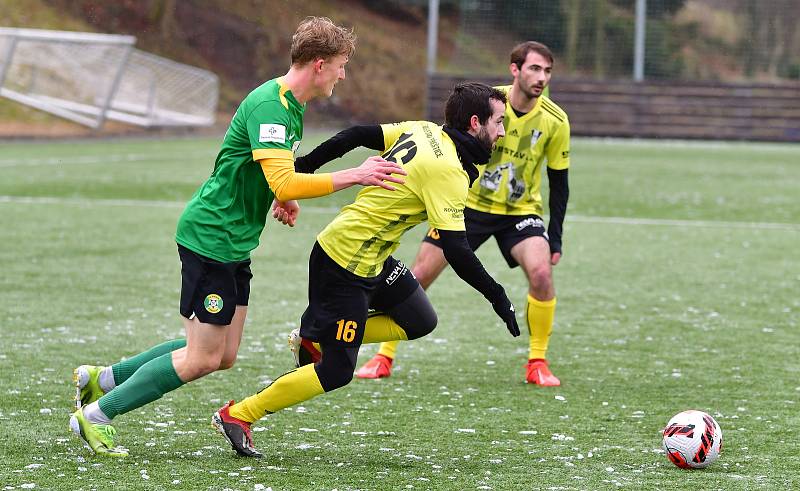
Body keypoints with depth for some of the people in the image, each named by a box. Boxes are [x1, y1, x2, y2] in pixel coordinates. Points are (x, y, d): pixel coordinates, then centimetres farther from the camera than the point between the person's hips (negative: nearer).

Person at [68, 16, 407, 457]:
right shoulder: (269, 105, -20)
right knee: (203, 359, -7)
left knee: (223, 355, 11)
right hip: (210, 236, -10)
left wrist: (284, 195, 12)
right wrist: (354, 176, -27)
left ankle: (101, 379, 20)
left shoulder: (291, 105, 12)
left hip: (234, 244, 10)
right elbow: (284, 182, -31)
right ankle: (95, 415, 2)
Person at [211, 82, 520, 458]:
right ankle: (237, 415, 6)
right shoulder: (448, 173, -21)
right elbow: (456, 251, -23)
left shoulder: (422, 131, 4)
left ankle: (314, 341, 17)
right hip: (348, 265, -10)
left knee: (420, 321, 15)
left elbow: (358, 135, 4)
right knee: (336, 373, -3)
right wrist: (496, 296, -16)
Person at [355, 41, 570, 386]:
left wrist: (555, 240, -4)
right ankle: (384, 358, 8)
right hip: (469, 204, 0)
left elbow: (559, 182, 0)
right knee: (420, 274, -7)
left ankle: (538, 363, -9)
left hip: (521, 211, 0)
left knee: (541, 271, -25)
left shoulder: (555, 120, -10)